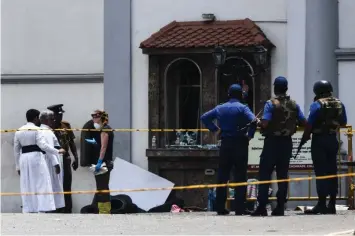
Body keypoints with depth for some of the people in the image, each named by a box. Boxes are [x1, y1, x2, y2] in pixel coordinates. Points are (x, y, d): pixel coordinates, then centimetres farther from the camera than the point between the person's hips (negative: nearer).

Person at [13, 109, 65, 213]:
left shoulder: (19, 131, 9)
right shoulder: (36, 130, -8)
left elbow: (16, 150, 12)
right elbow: (43, 145, -19)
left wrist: (18, 166, 17)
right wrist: (57, 151, -12)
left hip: (23, 159, 5)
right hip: (36, 157, -5)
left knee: (27, 187, 8)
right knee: (42, 185, -3)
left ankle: (29, 210, 6)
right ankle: (44, 209, -11)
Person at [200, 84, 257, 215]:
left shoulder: (220, 108, 8)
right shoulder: (242, 108, -7)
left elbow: (204, 118, 8)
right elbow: (253, 120, -22)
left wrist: (215, 129, 8)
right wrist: (250, 135, -10)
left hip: (225, 144, 4)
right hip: (240, 144, -4)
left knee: (222, 176, 9)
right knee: (240, 176, -1)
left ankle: (220, 207, 9)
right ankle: (240, 208, -5)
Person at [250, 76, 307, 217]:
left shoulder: (271, 104, -10)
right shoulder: (294, 105, 4)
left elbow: (264, 123, -19)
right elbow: (303, 122, 3)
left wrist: (258, 123, 2)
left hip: (272, 141, -4)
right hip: (287, 142, 4)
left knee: (265, 173, -1)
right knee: (283, 174, 7)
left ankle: (262, 206, -7)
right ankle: (280, 207, 4)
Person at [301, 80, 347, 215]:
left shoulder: (317, 105, -11)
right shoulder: (339, 104, 7)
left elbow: (310, 124, -16)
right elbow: (343, 122, 15)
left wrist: (304, 138, -6)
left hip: (319, 140, -6)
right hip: (333, 139, 6)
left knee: (321, 172, -6)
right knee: (332, 171, 10)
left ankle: (322, 204, -10)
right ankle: (332, 205, 11)